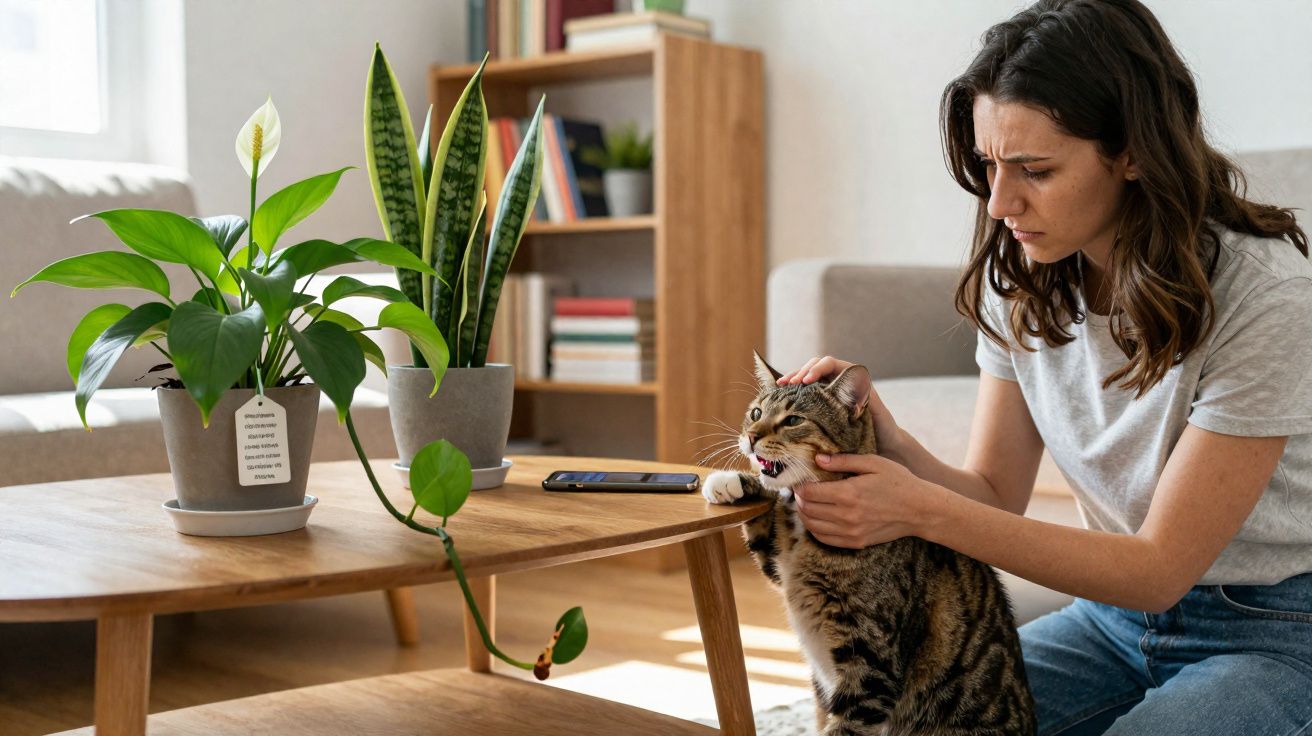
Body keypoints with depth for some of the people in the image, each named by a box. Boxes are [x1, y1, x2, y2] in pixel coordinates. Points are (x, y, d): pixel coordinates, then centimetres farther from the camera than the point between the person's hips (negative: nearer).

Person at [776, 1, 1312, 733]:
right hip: (1117, 613, 5)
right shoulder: (1021, 277, -6)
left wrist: (923, 511, -30)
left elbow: (1159, 568, -21)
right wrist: (889, 446, -24)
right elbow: (994, 495, -2)